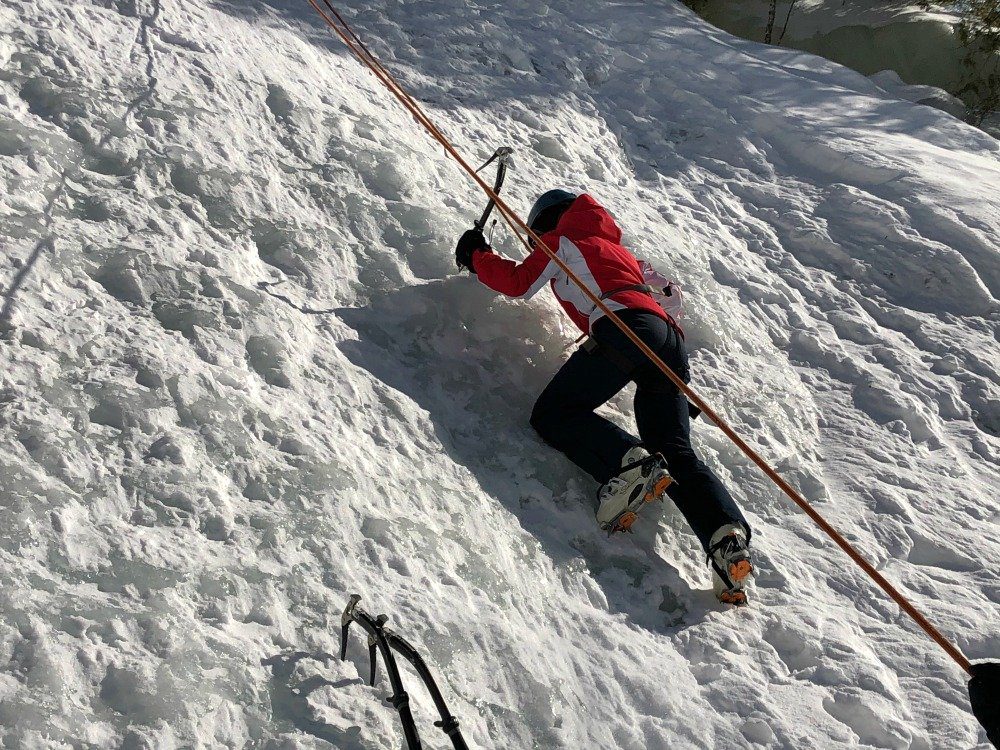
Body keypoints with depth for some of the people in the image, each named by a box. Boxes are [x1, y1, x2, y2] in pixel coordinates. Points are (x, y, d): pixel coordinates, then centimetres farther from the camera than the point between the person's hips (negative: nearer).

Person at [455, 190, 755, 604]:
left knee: (552, 414, -4)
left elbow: (519, 282, 19)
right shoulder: (616, 247, 40)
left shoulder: (562, 240, 19)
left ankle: (628, 463, -30)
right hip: (670, 337, 7)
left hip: (626, 327, -7)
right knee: (675, 453, -1)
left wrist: (477, 257, 33)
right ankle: (726, 532, -25)